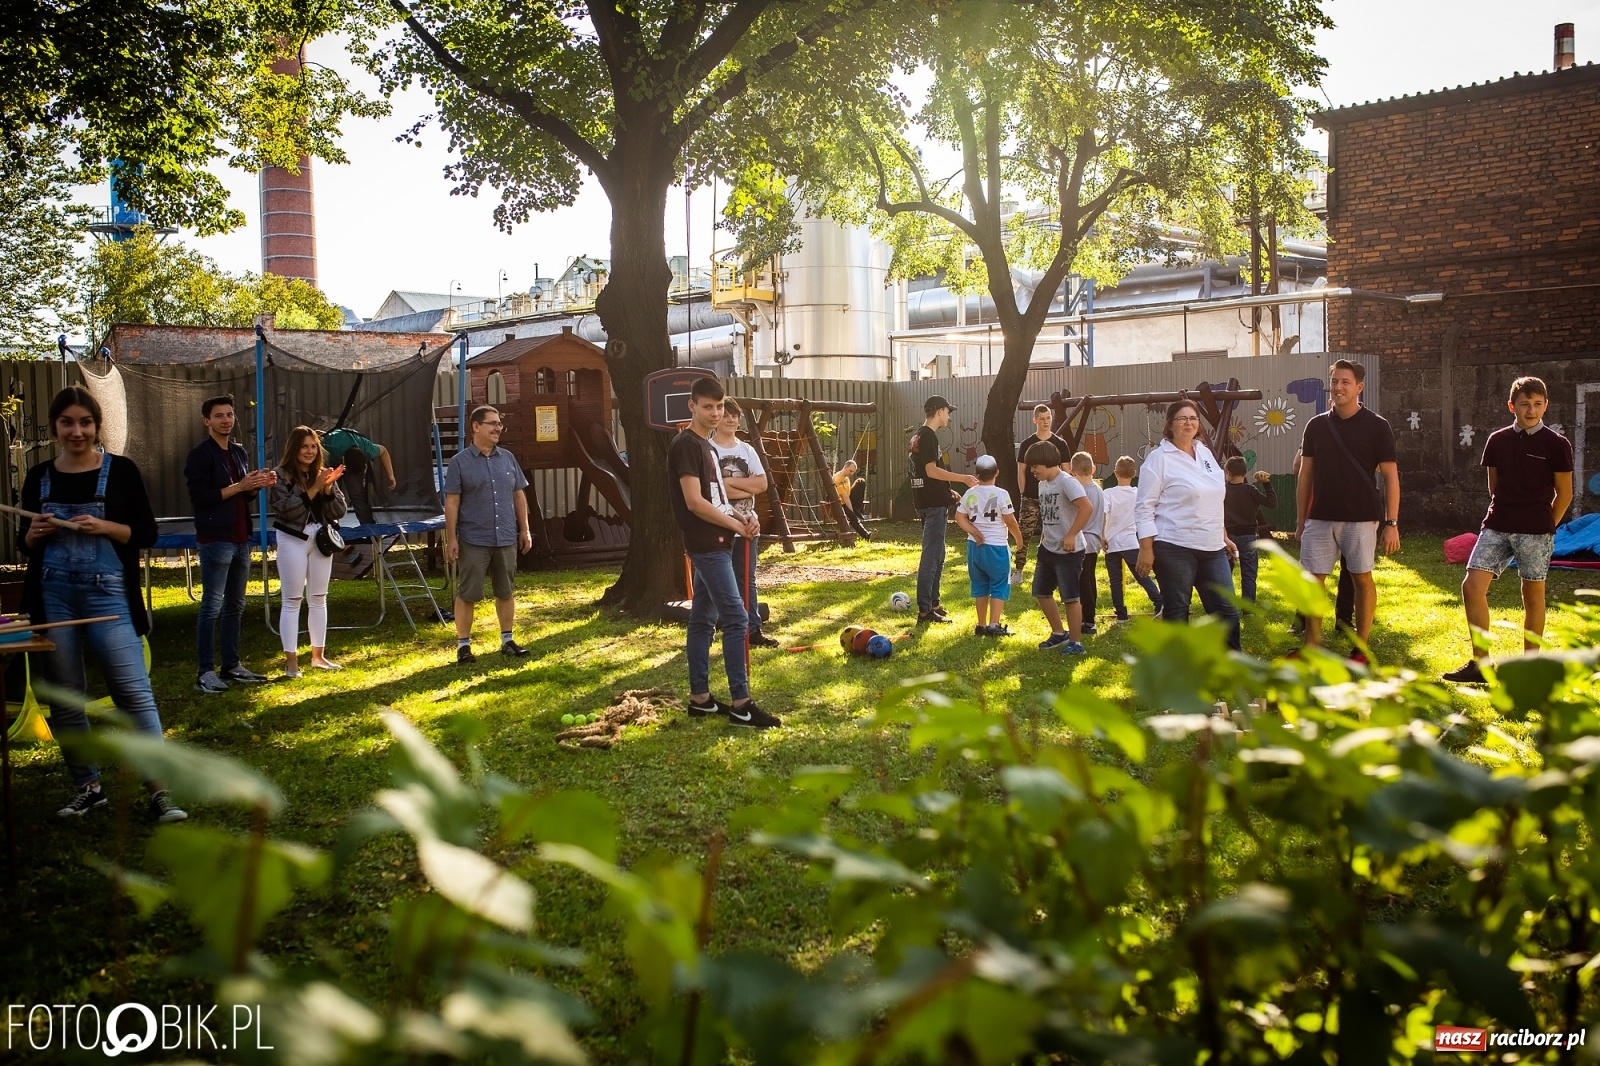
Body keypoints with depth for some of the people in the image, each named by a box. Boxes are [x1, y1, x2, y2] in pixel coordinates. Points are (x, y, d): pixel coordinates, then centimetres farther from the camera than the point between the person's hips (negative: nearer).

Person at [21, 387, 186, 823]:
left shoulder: (121, 470, -1)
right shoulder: (38, 477, 8)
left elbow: (147, 533, -1)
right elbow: (27, 545, 15)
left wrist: (103, 527, -16)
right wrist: (35, 532, -6)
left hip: (108, 593, -4)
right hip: (52, 596, 4)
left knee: (134, 692, -8)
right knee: (63, 698, 9)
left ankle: (160, 790, -4)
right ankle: (87, 786, 22)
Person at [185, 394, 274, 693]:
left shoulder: (239, 452, 15)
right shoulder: (201, 455, -8)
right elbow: (199, 497, -17)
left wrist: (260, 484, 1)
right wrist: (239, 486, -18)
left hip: (240, 539, 8)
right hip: (215, 541, -8)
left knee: (235, 605, 11)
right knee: (211, 606, -5)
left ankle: (231, 665, 18)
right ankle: (206, 672, -1)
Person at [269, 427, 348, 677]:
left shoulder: (324, 474, 8)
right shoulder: (281, 475, -5)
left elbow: (340, 511, 4)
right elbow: (285, 509, -17)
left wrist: (327, 488, -12)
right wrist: (314, 489, -19)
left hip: (320, 540, 5)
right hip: (293, 540, -5)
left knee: (318, 599, 11)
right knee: (292, 601, -2)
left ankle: (318, 655, 20)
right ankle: (291, 660, 1)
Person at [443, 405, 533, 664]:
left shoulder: (508, 458, 8)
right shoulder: (460, 462, -5)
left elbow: (519, 495, 13)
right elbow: (451, 502, -6)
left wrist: (525, 529, 10)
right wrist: (451, 538, -10)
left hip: (506, 539, 4)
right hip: (473, 540, -4)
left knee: (506, 592, 12)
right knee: (467, 594, 1)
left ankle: (507, 640, 23)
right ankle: (463, 645, 9)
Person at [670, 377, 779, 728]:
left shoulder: (705, 445, 17)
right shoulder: (686, 445, -13)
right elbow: (694, 502, -20)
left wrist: (742, 516, 3)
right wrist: (737, 525, -12)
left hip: (713, 544, 10)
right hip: (707, 545, -10)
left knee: (703, 620, 11)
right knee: (735, 617, -11)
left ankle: (700, 698, 17)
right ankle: (741, 704, -9)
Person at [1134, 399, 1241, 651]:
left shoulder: (1205, 453, 13)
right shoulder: (1159, 458, -7)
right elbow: (1144, 508, -10)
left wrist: (1223, 536, 19)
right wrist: (1146, 550, -16)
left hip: (1212, 548, 7)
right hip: (1175, 548, -6)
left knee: (1226, 610, 7)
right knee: (1176, 612, 2)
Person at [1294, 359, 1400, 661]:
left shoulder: (1376, 426, -4)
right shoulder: (1317, 425, 6)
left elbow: (1390, 477, -4)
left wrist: (1392, 523, -9)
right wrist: (1300, 521, 8)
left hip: (1361, 519, -3)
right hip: (1320, 518, 3)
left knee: (1362, 579, 5)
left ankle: (1361, 649, 14)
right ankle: (1311, 645, 12)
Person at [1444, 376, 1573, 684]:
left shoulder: (1556, 444, -3)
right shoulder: (1497, 440, 6)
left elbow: (1564, 494, 2)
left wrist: (1544, 527, 6)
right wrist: (1505, 513, 14)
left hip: (1536, 531, -3)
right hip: (1496, 528, 3)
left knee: (1533, 595, 4)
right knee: (1472, 586, -8)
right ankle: (1480, 663, -1)